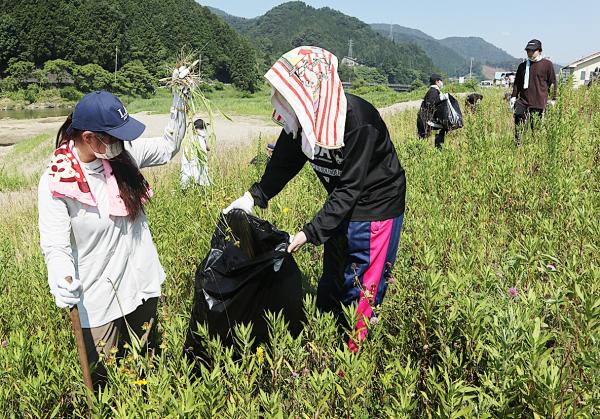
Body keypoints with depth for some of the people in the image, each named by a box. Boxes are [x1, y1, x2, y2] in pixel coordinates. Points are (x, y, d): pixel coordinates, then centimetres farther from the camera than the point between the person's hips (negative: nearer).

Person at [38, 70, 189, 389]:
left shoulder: (123, 153, -5)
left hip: (142, 286, 5)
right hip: (99, 300, -5)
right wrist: (61, 280, -42)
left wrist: (180, 98, -2)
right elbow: (55, 245, -21)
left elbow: (168, 148, 9)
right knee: (106, 381, 12)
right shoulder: (55, 181, -19)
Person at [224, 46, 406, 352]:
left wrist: (311, 233, -32)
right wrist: (254, 196, -12)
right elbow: (285, 161, 1)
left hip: (376, 208, -7)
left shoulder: (358, 119, -32)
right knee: (330, 284, 18)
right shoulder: (302, 116, -11)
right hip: (342, 205, 7)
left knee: (362, 291, 0)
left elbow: (350, 187, -30)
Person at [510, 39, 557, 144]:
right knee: (518, 127, -3)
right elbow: (517, 83, 21)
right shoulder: (522, 65, 15)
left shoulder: (547, 64, 3)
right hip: (522, 102, 4)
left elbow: (553, 83, 4)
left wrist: (553, 99, -1)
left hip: (539, 104, -4)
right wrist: (513, 96, 11)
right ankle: (517, 145, 3)